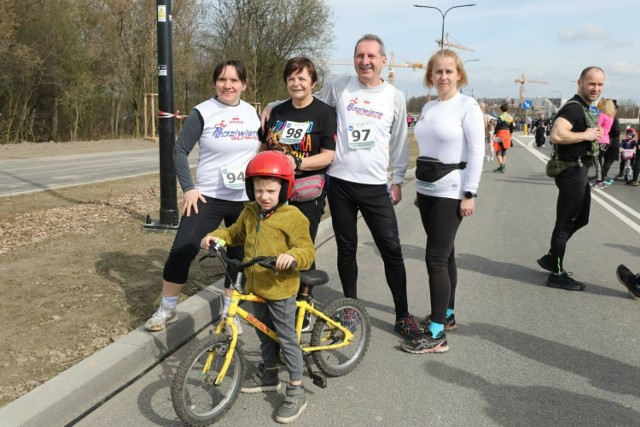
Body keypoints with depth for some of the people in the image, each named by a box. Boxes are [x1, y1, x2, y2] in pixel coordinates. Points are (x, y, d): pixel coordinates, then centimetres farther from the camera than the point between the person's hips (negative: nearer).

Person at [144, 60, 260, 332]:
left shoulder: (252, 113, 6)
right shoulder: (203, 112, -7)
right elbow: (180, 150, -4)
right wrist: (188, 188, -12)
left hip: (245, 200, 4)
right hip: (207, 197, -3)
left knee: (239, 257, 10)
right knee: (182, 251, -9)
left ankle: (229, 312, 29)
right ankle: (166, 310, 11)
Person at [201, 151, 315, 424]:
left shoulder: (292, 217, -17)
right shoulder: (250, 213, 4)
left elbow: (307, 251, -20)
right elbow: (235, 233, 21)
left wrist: (292, 257, -41)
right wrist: (215, 236, 3)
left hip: (280, 290, -7)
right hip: (257, 288, 7)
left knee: (287, 338, 0)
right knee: (264, 334, 22)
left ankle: (296, 391, 10)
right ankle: (269, 374, 42)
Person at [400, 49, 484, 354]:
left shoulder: (467, 106, -8)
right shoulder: (428, 108, 11)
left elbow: (477, 152, -11)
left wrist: (469, 194, -15)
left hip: (451, 193, -6)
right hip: (427, 190, 6)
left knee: (436, 257, -10)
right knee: (444, 254, 14)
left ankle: (436, 334, -5)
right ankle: (446, 314, 27)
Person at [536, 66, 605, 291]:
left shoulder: (582, 108, 15)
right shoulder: (574, 107, -18)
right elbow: (556, 135, -34)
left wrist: (593, 135, 9)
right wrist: (585, 135, -22)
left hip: (579, 172, 11)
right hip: (573, 172, -11)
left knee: (580, 219, 20)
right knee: (565, 223, -1)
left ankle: (551, 258, 30)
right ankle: (557, 274, 9)